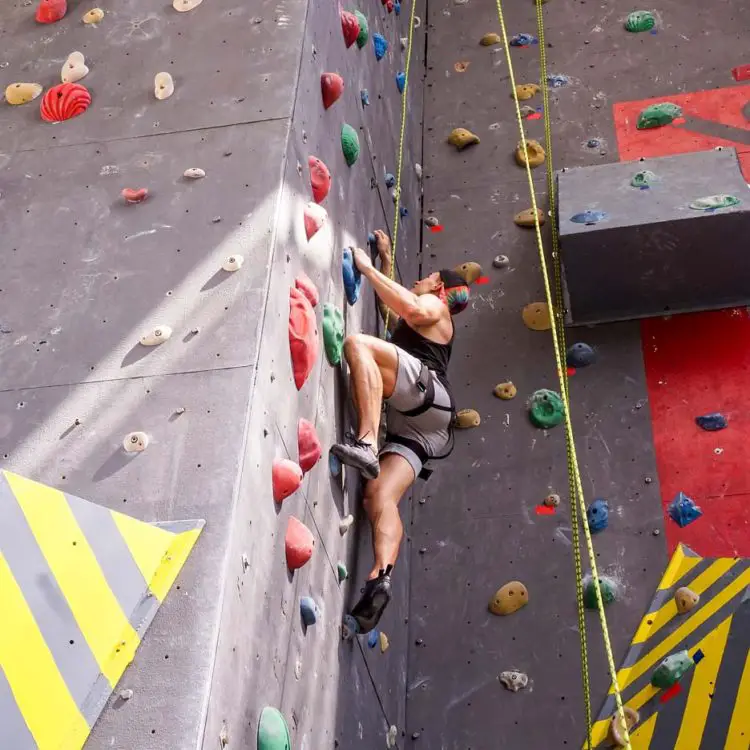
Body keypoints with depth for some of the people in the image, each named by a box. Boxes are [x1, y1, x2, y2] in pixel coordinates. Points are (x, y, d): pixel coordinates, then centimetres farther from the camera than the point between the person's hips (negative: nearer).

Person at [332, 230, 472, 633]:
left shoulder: (434, 308, 17)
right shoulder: (418, 320, 41)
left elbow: (409, 307, -9)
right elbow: (391, 305, 61)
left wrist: (367, 267, -1)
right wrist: (386, 259, 56)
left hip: (427, 390, -8)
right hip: (412, 425, 8)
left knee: (357, 343, -28)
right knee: (380, 495, -13)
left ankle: (366, 442, -46)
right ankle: (381, 579, -34)